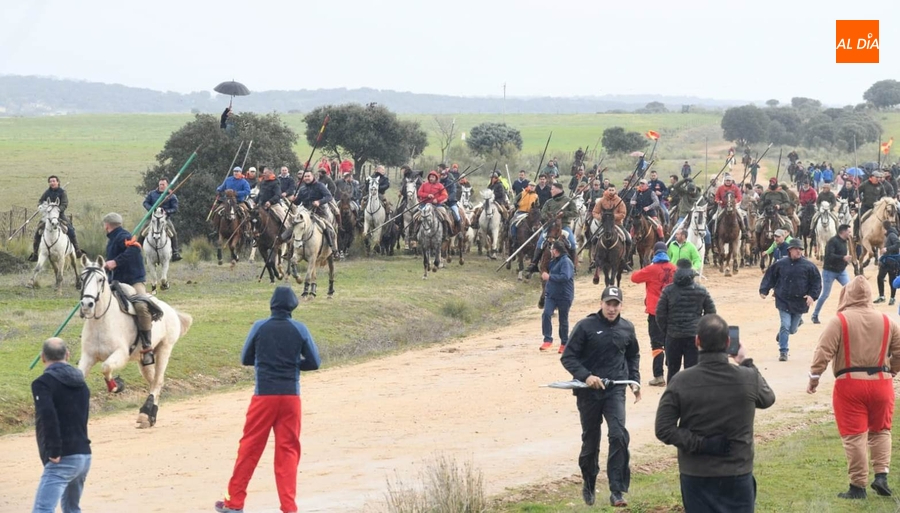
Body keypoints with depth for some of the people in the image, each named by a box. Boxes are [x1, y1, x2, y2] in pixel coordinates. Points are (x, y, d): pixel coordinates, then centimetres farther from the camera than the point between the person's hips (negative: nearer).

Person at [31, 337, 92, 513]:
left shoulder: (43, 383, -7)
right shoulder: (81, 384, 17)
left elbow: (48, 416, -22)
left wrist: (54, 452, -17)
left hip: (63, 460, -8)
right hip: (84, 456, 8)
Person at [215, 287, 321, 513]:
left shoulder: (259, 327, -2)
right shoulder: (299, 329, -1)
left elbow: (245, 359, 7)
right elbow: (314, 362, 3)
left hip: (264, 395, -1)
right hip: (290, 396, 1)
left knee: (250, 447, 7)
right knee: (288, 452, 6)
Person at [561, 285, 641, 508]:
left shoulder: (627, 328, 4)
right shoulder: (585, 326, -9)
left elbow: (633, 356, 21)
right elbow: (568, 357, -8)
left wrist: (635, 380, 10)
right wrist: (585, 376, -22)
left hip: (615, 390, 1)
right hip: (589, 391, -1)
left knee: (619, 435, -18)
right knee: (590, 440, 10)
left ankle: (617, 491, -15)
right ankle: (589, 486, 34)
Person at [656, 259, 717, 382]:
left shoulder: (668, 290, -4)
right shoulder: (701, 290, 0)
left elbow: (660, 315, -4)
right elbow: (711, 312, 2)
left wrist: (665, 330, 10)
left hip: (673, 335, 0)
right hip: (695, 335, 0)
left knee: (672, 369, 13)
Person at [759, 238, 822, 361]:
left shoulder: (808, 266, -4)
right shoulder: (781, 264, -2)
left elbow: (817, 282, 1)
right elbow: (769, 277, 6)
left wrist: (812, 295, -12)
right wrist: (763, 290, -4)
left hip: (800, 303, 1)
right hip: (783, 301, -1)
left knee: (792, 329, 11)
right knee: (785, 326, -11)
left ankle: (781, 334, 46)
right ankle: (783, 352, 0)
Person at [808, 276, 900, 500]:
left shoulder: (839, 321, -7)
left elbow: (823, 352, -13)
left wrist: (814, 378, -6)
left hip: (850, 383, -4)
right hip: (881, 381, 4)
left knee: (854, 435, 1)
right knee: (880, 430, 20)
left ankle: (858, 486, 3)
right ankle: (881, 475, 7)